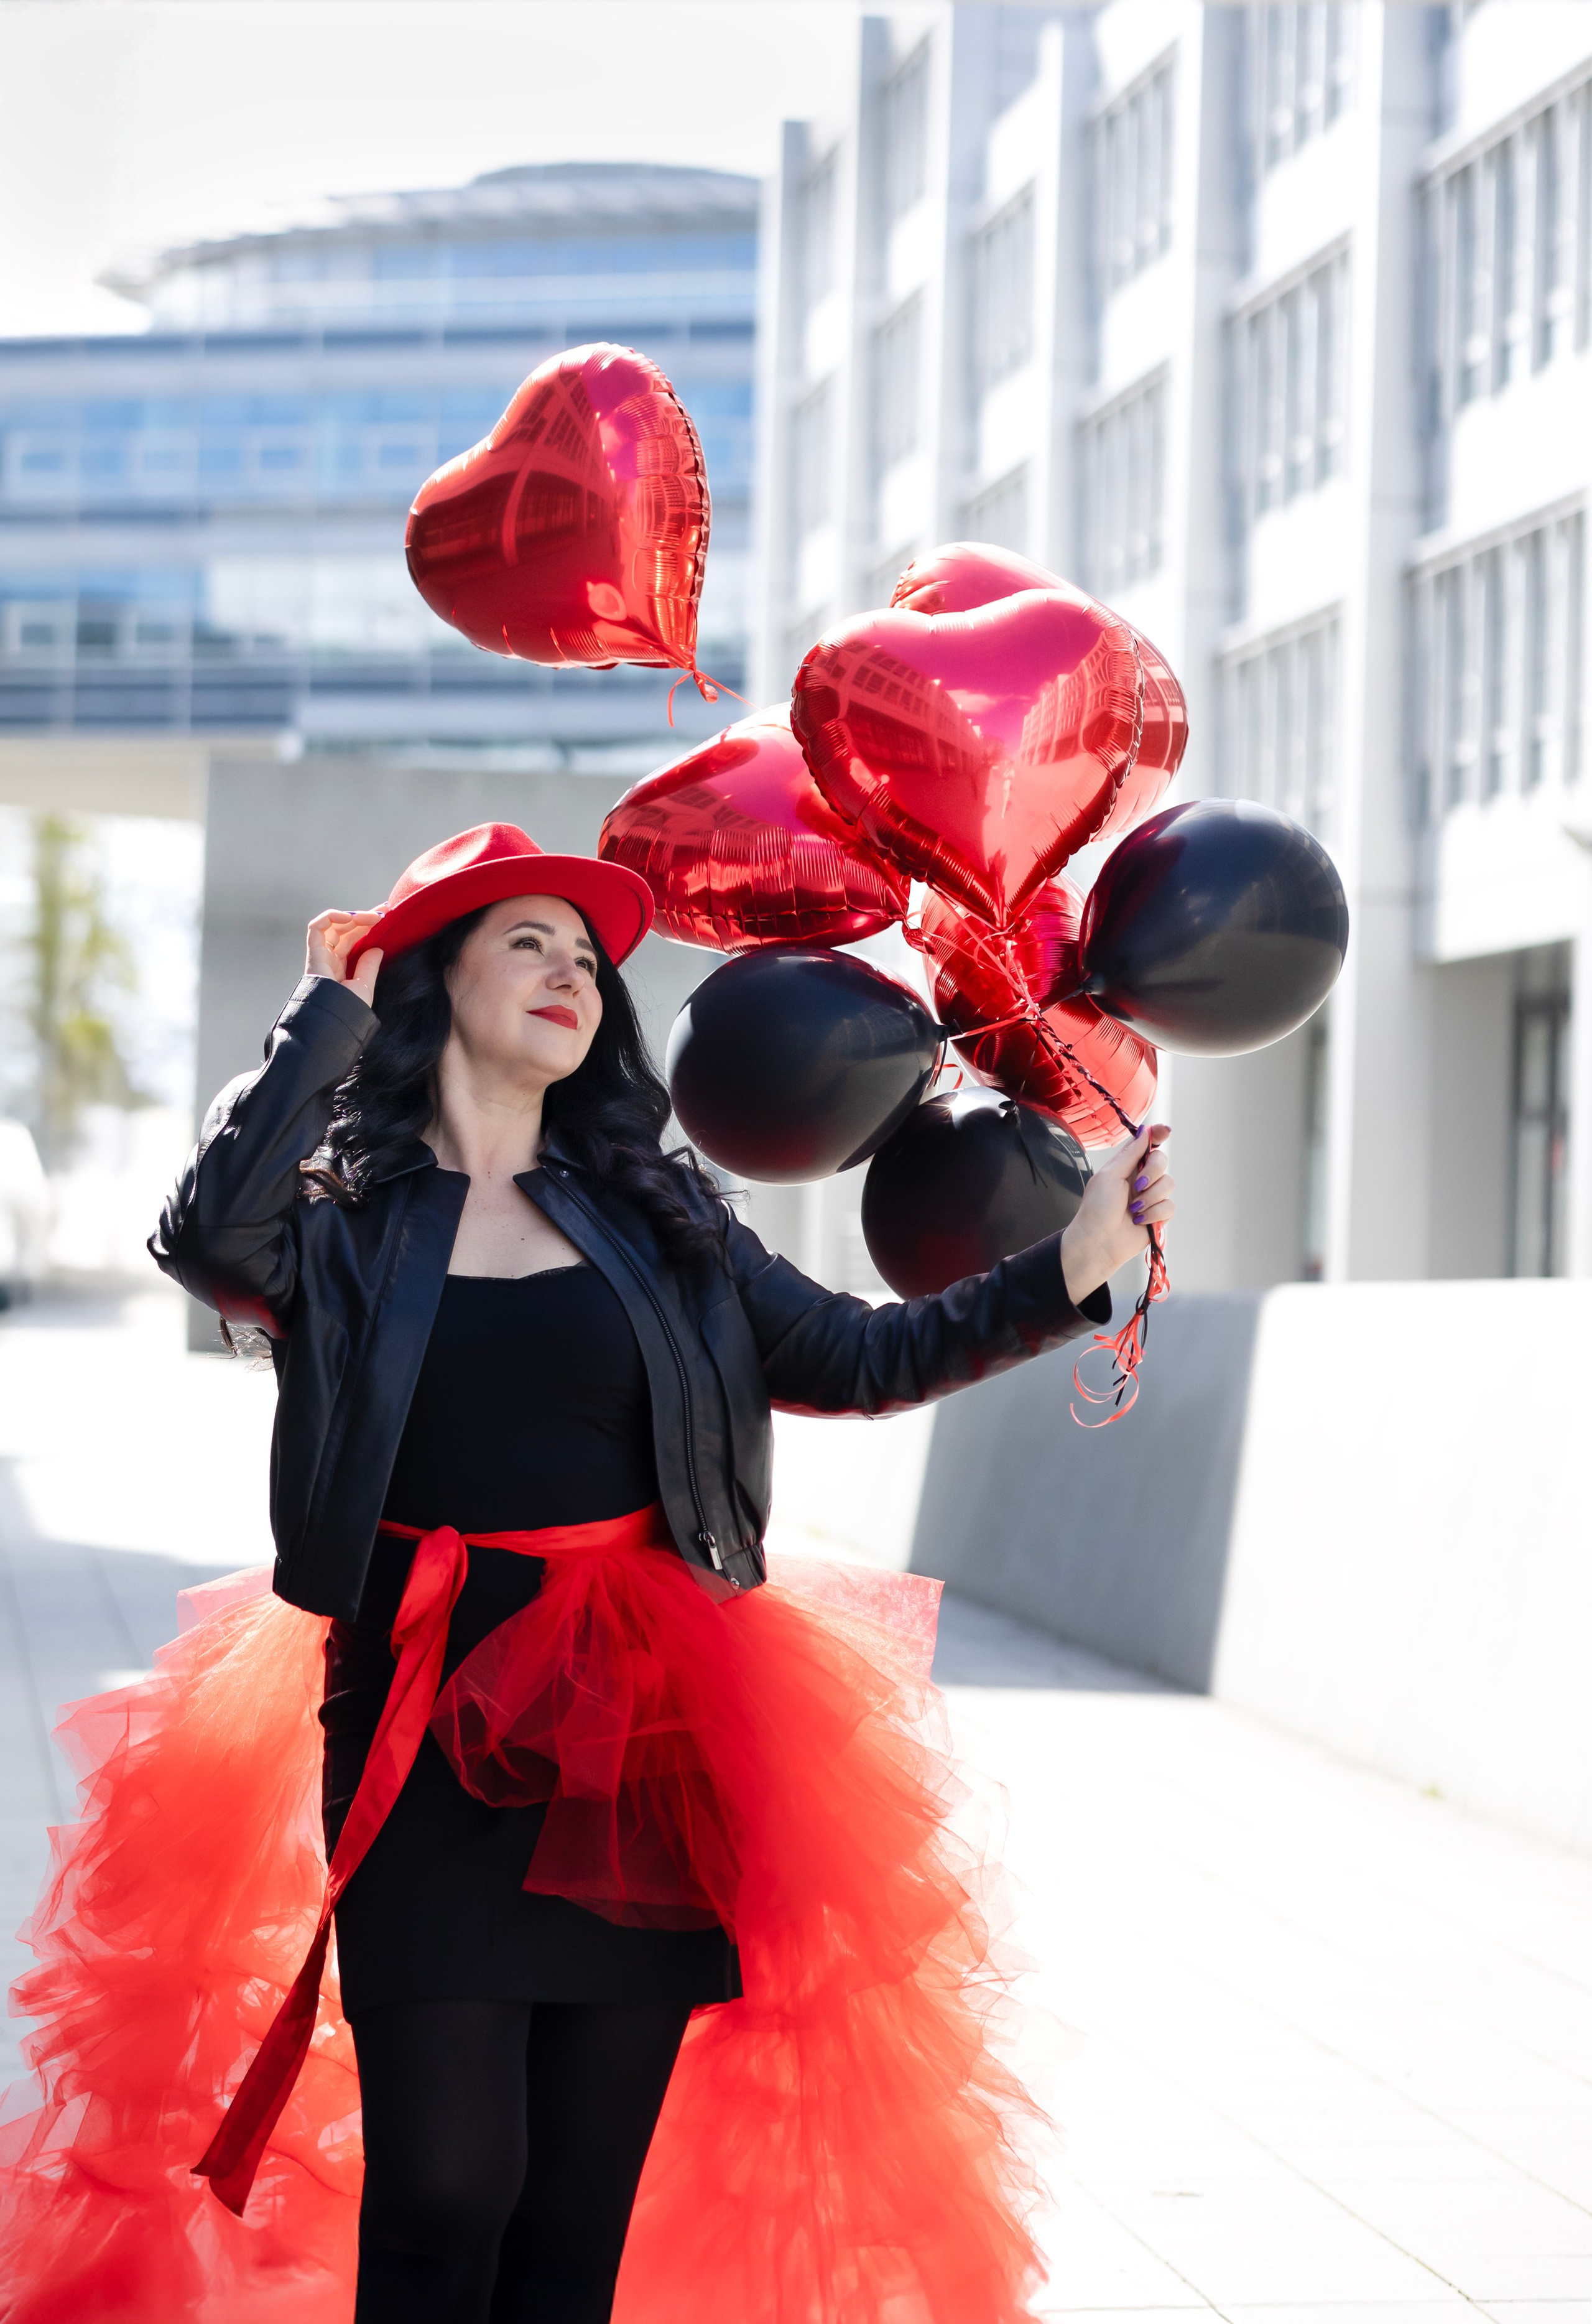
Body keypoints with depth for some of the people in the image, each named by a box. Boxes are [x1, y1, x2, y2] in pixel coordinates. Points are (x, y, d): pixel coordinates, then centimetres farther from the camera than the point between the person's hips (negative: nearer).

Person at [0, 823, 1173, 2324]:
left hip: (641, 1744, 3)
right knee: (442, 2188, -9)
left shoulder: (649, 1220, 14)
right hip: (424, 1743, -3)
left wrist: (1070, 1271, 1)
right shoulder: (341, 1214, 5)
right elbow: (214, 1238, -17)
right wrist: (331, 1011, -6)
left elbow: (856, 1358, 13)